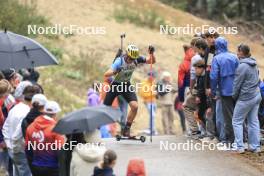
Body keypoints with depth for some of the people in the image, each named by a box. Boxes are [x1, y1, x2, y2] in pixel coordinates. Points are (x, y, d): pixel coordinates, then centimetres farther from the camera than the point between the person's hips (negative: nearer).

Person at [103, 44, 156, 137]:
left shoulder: (136, 59, -18)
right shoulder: (119, 61, -31)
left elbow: (152, 61, -8)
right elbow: (106, 74, -39)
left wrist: (151, 53, -28)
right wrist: (114, 71, -58)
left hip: (127, 85, 3)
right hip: (115, 85, -3)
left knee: (135, 106, -17)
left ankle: (126, 129, -3)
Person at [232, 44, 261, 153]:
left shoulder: (242, 66, -18)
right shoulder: (254, 64, 7)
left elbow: (237, 84, -12)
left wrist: (234, 96, 2)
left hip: (245, 98, -8)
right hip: (256, 96, 8)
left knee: (237, 121, 2)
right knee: (253, 121, 11)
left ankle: (239, 146, -2)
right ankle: (255, 146, 12)